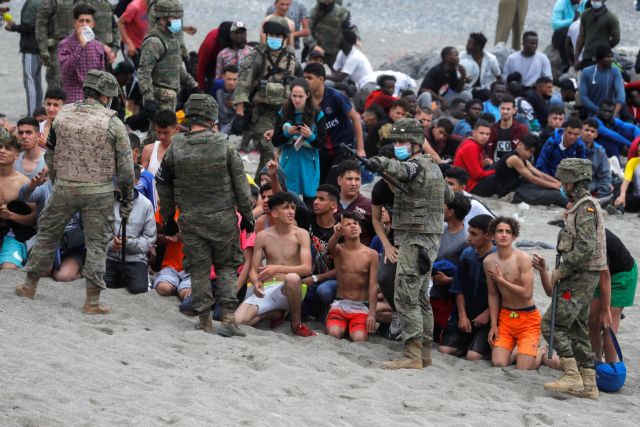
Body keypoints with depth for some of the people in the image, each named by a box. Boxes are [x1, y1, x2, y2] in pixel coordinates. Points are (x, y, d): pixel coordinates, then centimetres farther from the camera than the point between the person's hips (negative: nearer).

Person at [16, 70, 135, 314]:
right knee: (96, 244, 6)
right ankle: (92, 301, 3)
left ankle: (30, 286, 25)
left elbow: (50, 156, 9)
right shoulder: (113, 124, -8)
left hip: (64, 188, 2)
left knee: (48, 233, 19)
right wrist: (127, 199, 5)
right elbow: (125, 167, -6)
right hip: (99, 193, -2)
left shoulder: (63, 117, 0)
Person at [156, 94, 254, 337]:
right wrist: (247, 215, 10)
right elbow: (240, 183, -2)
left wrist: (168, 219, 19)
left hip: (191, 220, 1)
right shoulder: (224, 145, -7)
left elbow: (164, 186, 6)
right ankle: (228, 318, -1)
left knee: (199, 270, 8)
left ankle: (205, 321, 9)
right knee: (226, 267, 10)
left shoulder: (176, 148, -4)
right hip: (223, 218, -1)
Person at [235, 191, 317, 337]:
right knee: (237, 320, -22)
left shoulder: (301, 234, -1)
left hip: (288, 290, -3)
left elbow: (307, 268, -12)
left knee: (292, 277, -40)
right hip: (267, 289, 3)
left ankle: (296, 324, -16)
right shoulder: (262, 236, 6)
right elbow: (253, 270, 6)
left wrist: (277, 269, -27)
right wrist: (256, 283, -19)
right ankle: (275, 313, 9)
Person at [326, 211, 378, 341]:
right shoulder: (338, 250, 0)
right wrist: (337, 234, -52)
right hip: (340, 304, 1)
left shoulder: (371, 254, -2)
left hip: (361, 307, 0)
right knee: (333, 334, -27)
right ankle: (343, 326, 8)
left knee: (359, 338, -26)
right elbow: (330, 246, -27)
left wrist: (372, 314, -14)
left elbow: (373, 286, -5)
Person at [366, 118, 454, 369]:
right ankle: (424, 353, 20)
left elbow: (401, 169, -38)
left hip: (415, 240, -10)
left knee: (406, 297, -12)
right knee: (420, 298, 16)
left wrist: (380, 163, -56)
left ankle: (412, 356, -16)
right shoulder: (433, 167, 16)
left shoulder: (416, 166, -13)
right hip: (429, 239, 10)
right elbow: (448, 196, 32)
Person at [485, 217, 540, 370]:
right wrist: (493, 325, 4)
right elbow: (493, 295, 8)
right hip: (505, 316, 4)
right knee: (498, 363, -9)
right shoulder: (489, 261, 0)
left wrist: (501, 280, -14)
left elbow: (527, 293, -21)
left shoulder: (523, 259, -16)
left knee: (523, 369, -11)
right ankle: (512, 349, 24)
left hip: (528, 318, -4)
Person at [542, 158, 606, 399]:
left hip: (580, 277, -10)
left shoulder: (586, 207, -16)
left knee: (551, 324, -10)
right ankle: (588, 385, 13)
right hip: (583, 277, 10)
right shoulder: (582, 205, 17)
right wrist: (564, 270, 16)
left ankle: (572, 377, -12)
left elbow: (585, 248, -25)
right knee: (577, 329, 11)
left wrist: (562, 270, -18)